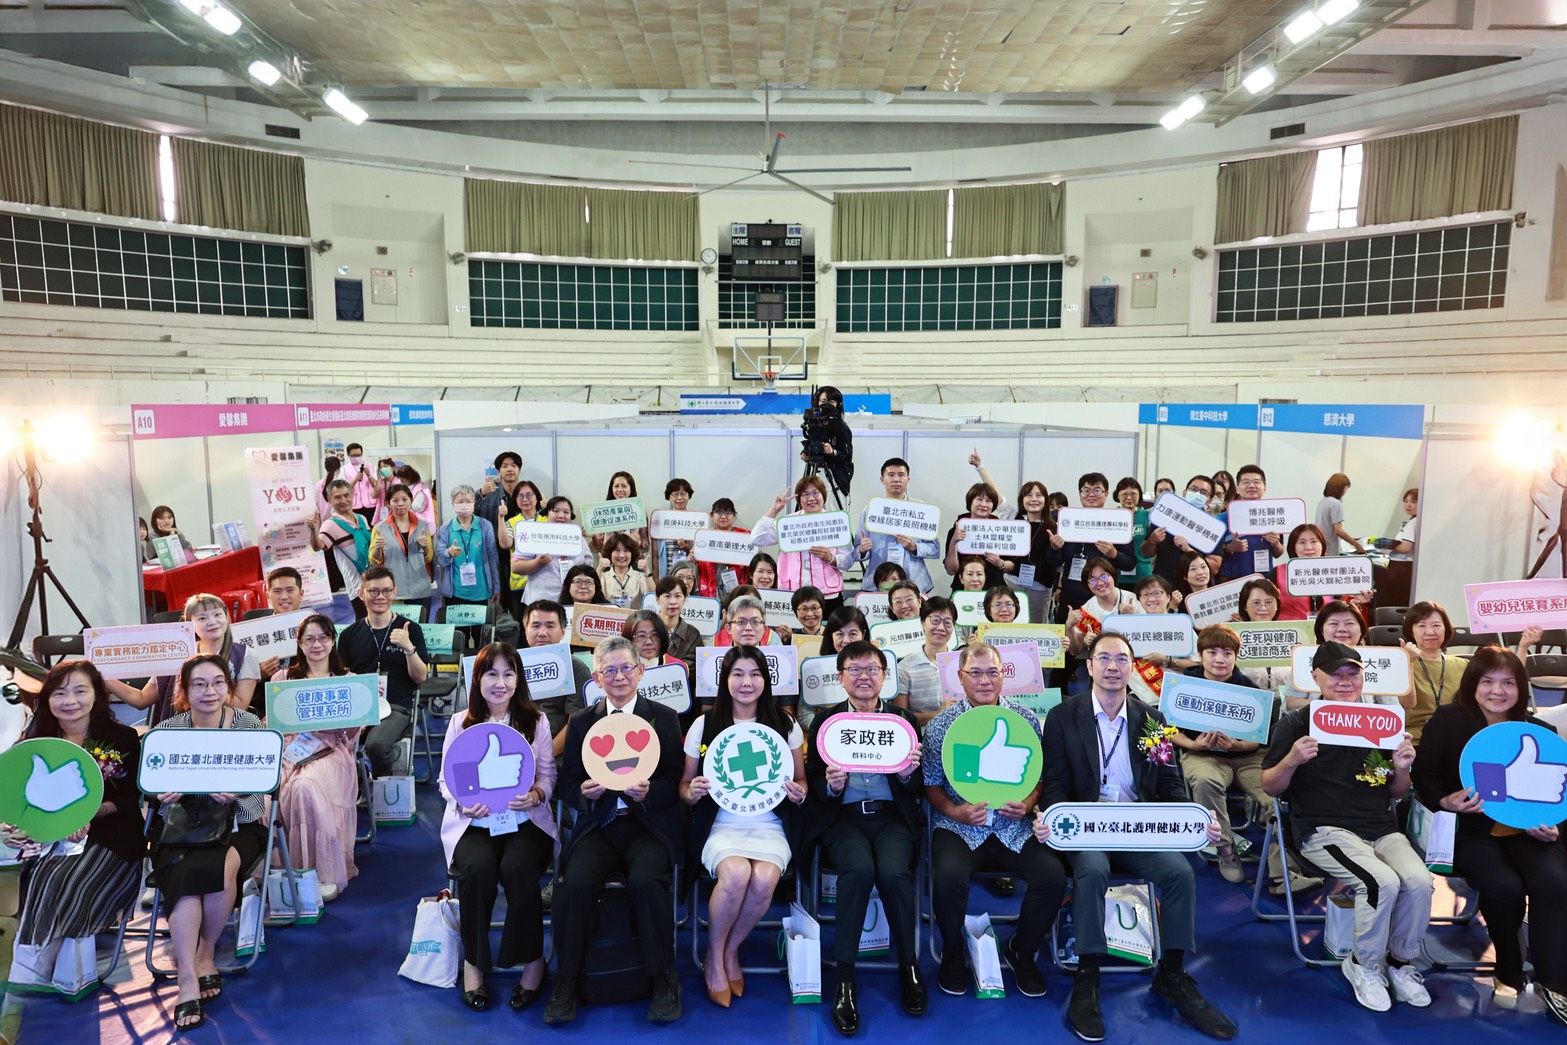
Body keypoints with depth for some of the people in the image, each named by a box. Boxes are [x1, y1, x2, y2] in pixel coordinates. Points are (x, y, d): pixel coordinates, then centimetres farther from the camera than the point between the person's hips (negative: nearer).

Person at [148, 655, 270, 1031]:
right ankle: (188, 981, -28)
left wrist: (235, 791, -25)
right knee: (185, 873, -30)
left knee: (219, 869, -32)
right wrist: (164, 791, -21)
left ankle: (204, 954, -8)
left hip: (238, 820, -1)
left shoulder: (249, 723, 1)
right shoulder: (166, 730, 5)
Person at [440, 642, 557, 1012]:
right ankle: (474, 961, -8)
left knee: (518, 868, -31)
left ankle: (532, 960, -9)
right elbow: (446, 779, 6)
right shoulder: (460, 723, 7)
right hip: (473, 821, 1)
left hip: (526, 819, 0)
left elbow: (548, 774, 6)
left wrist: (535, 795, -16)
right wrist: (463, 802, -15)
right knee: (477, 868, -31)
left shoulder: (536, 720, 6)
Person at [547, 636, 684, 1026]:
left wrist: (648, 792, -18)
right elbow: (567, 783, 10)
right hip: (598, 825, 2)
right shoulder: (580, 722, 12)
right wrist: (584, 792, -13)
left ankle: (664, 977, -9)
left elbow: (675, 782, 3)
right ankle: (567, 980, -5)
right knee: (574, 882, -26)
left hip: (649, 825, -2)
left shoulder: (664, 718, 7)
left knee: (646, 880, -31)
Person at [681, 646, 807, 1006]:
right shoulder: (704, 725, 4)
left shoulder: (786, 725, 6)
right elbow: (685, 786, 8)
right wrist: (692, 791, -15)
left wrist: (798, 793, -10)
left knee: (764, 879, -30)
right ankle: (714, 957, -4)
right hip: (722, 825, -1)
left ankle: (730, 952, -1)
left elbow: (800, 780, 13)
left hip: (770, 826, 1)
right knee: (736, 873, -33)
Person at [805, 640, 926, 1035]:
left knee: (893, 871, -30)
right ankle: (844, 978, -20)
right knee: (859, 869, -32)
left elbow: (919, 789, 9)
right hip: (843, 817, 0)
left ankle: (910, 966, -7)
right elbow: (812, 784, 6)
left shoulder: (904, 720, 13)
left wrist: (909, 774, -13)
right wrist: (831, 785, -16)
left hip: (893, 816, 1)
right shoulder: (825, 720, 11)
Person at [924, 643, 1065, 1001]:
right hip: (959, 826, -2)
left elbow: (1039, 776, 11)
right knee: (948, 876, -31)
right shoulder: (940, 725, 0)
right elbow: (931, 784, 4)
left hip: (1013, 827, 2)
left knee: (1053, 874, -22)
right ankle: (953, 954, 2)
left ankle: (1021, 951, 8)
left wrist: (1026, 804, -9)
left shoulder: (1026, 720, 4)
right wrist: (955, 811, -14)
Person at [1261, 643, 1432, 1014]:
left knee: (1419, 880, -23)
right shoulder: (1295, 724, 0)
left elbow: (1396, 794, 18)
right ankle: (1364, 966, -2)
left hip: (1383, 828, 4)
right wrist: (1291, 760, -19)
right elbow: (1270, 787, 1)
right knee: (1382, 882, -28)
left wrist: (1401, 769, -4)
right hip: (1325, 830, -4)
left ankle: (1401, 962, 4)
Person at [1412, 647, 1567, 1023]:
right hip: (1471, 830, -3)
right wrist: (1445, 802, -21)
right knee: (1505, 887, -30)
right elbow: (1424, 774, -1)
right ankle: (1509, 975, -2)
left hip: (1527, 830, 3)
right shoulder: (1447, 720, -2)